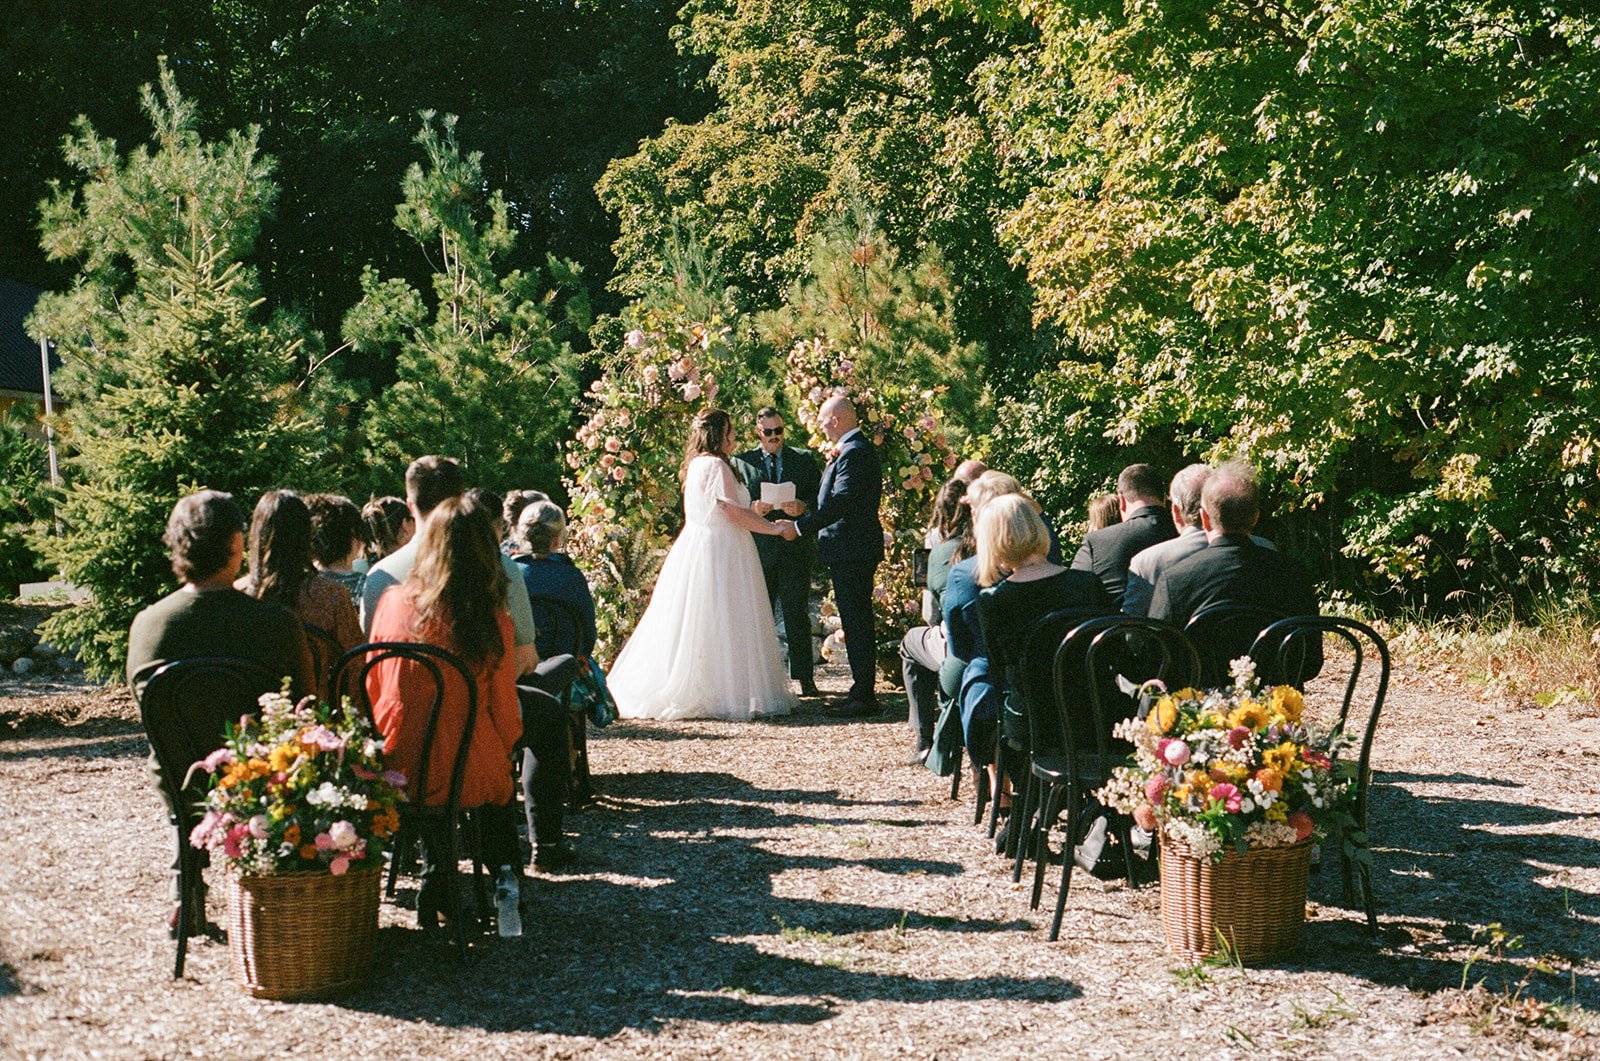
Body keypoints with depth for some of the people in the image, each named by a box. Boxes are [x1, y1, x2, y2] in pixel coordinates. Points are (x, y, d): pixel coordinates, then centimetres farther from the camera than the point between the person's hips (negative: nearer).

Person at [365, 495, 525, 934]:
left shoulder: (393, 605, -6)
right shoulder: (492, 622, -13)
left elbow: (373, 690, 6)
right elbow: (504, 713, -4)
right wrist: (503, 751, 18)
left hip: (398, 771, 2)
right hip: (469, 776, -1)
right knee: (500, 784, 33)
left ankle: (437, 885, 32)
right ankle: (505, 880, 21)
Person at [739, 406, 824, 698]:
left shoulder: (804, 459, 10)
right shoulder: (743, 462, 8)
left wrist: (803, 507, -14)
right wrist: (752, 508, -15)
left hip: (795, 547, 0)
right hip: (759, 548, 0)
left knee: (797, 614, 1)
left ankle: (804, 677, 5)